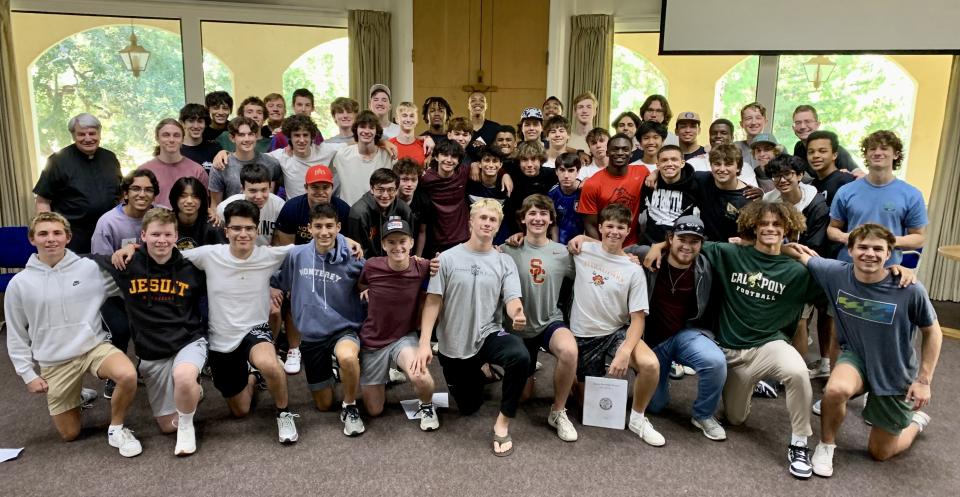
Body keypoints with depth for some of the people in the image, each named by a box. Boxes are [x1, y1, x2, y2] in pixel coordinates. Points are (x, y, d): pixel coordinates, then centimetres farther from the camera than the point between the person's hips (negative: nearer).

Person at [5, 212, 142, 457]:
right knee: (70, 434, 8)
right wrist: (27, 373, 3)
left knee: (128, 375, -34)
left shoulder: (91, 268, -5)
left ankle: (116, 428, -6)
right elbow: (16, 334, 6)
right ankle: (75, 396, 41)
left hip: (94, 347, -1)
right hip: (55, 362, 1)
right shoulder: (19, 283, -2)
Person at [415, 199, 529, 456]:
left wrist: (518, 314, -36)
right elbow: (433, 302, -6)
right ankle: (478, 374, 47)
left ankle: (502, 422, -14)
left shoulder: (505, 262, 0)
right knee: (468, 407, 12)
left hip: (489, 335, 0)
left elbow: (512, 299, -10)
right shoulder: (448, 258, -3)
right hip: (453, 345, 1)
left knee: (521, 357, -34)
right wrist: (424, 343, -16)